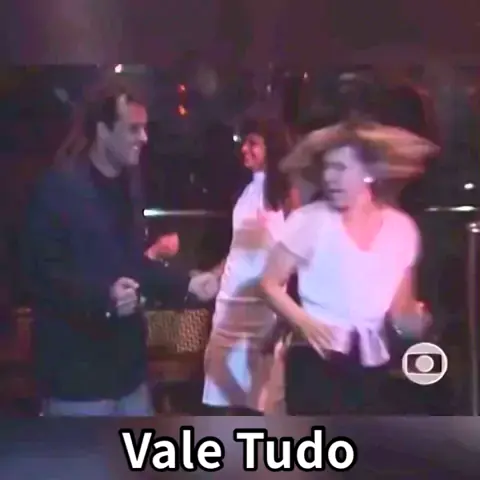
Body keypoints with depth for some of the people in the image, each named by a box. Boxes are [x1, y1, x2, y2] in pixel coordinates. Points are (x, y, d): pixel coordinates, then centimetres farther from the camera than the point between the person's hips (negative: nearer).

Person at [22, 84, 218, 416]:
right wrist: (103, 295, -31)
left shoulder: (127, 186, 11)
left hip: (126, 363, 8)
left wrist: (186, 284, 10)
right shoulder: (60, 187, -14)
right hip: (77, 370, -8)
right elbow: (42, 272, -18)